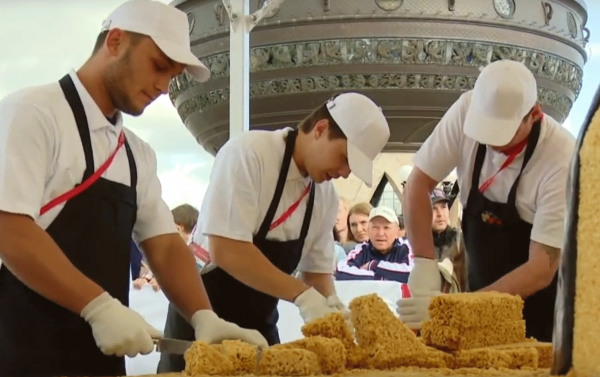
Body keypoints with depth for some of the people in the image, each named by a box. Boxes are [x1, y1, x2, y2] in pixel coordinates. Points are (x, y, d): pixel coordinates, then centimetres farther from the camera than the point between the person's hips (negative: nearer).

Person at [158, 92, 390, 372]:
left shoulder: (327, 195, 2)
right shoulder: (248, 153, -20)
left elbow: (317, 267, 11)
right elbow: (224, 251, -27)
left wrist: (332, 307, -9)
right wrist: (302, 295, -27)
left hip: (260, 323, 7)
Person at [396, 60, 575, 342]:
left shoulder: (561, 160, -26)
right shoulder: (467, 111, -16)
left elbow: (542, 271, -26)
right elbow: (418, 184, -9)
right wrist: (424, 263, -22)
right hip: (484, 294, 3)